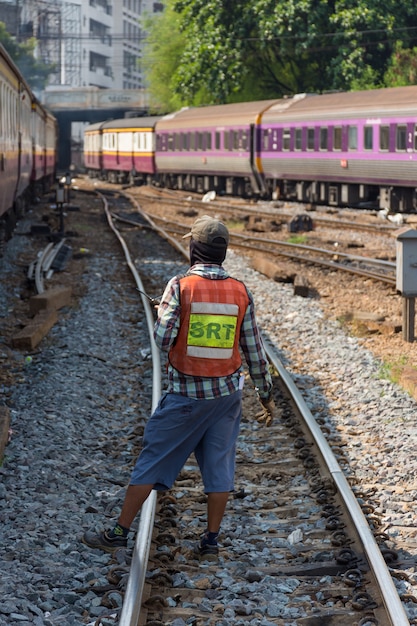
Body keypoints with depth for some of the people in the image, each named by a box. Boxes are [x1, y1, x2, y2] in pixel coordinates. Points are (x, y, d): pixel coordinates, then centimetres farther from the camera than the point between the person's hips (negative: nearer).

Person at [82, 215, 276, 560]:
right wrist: (267, 396, 10)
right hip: (227, 392, 3)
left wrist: (162, 315, 5)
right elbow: (254, 350, 0)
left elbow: (163, 339, -17)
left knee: (152, 460, 6)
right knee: (219, 466, 10)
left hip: (186, 394, -2)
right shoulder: (241, 292, -3)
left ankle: (120, 533, 12)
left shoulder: (180, 286, -13)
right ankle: (211, 541, 16)